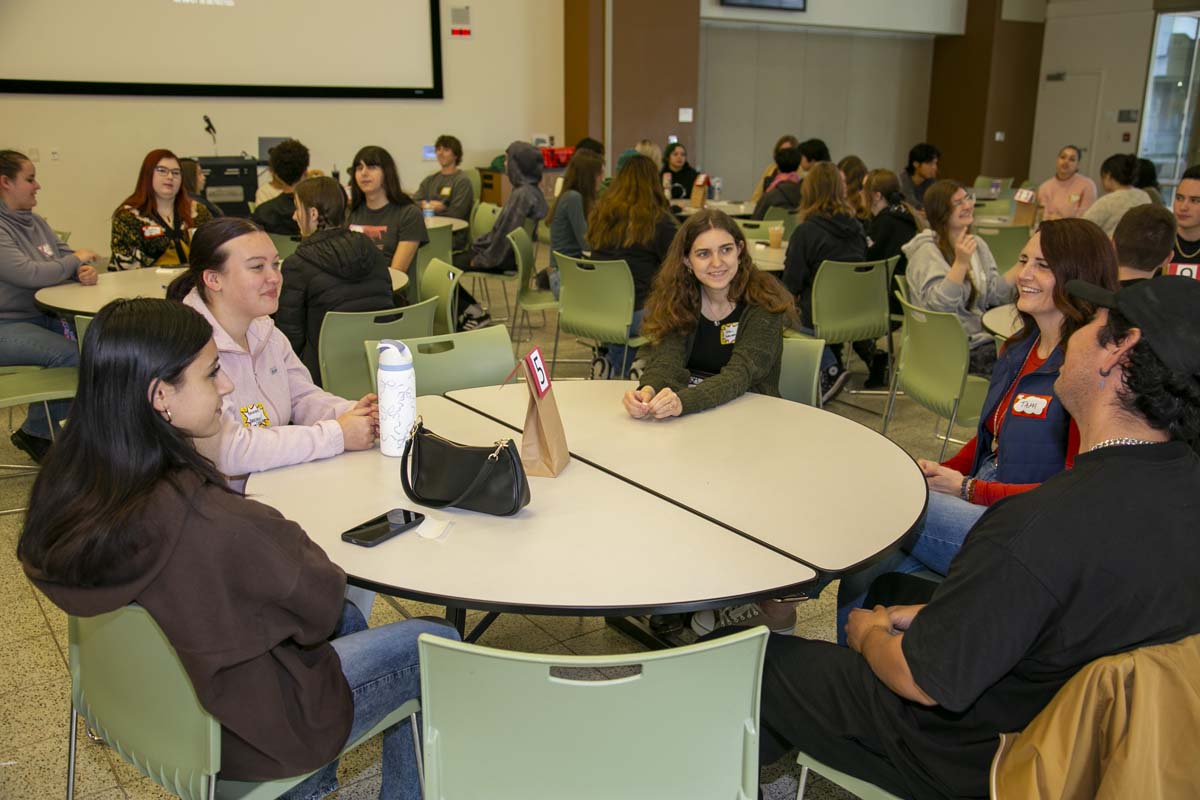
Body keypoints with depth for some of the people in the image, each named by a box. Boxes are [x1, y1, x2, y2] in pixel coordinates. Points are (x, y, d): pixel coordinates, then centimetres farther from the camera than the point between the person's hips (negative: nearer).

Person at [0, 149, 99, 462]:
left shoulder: (36, 223, 14)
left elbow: (67, 257, 16)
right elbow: (28, 274, -25)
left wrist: (85, 270, -9)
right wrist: (76, 260, -10)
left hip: (42, 317, 8)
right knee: (70, 353, -28)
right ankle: (35, 433, -6)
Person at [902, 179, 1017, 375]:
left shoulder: (977, 244, 13)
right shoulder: (927, 251, -10)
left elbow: (994, 294, 11)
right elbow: (938, 305, -22)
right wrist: (961, 263, -29)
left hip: (980, 337, 7)